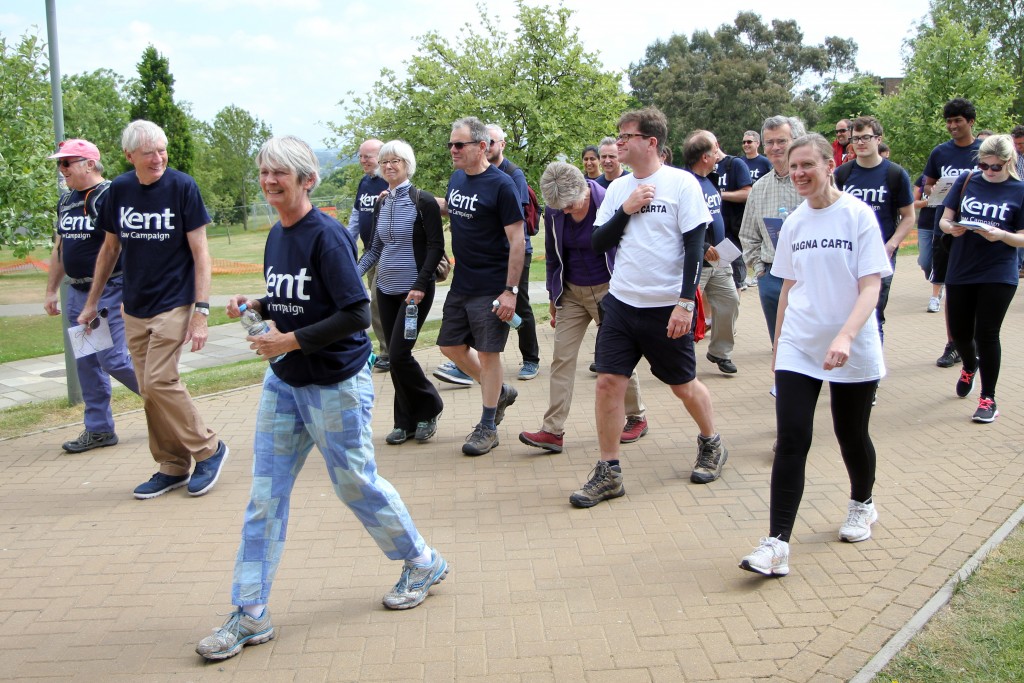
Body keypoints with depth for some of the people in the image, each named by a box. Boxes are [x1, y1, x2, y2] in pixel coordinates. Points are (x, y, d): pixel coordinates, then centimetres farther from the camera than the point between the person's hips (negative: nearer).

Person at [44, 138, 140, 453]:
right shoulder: (67, 201, 13)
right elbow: (59, 249, 20)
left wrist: (130, 295, -23)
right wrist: (51, 290, 20)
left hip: (108, 293, -8)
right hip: (76, 293, 8)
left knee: (113, 360, -9)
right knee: (86, 363, 9)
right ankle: (99, 429, 18)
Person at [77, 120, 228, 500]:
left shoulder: (182, 187, -10)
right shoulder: (119, 190, 2)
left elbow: (200, 252, -10)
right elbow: (110, 248, 14)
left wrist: (201, 310, -15)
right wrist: (93, 302, 18)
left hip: (173, 304, -5)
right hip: (134, 308, 5)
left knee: (159, 382, -13)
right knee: (148, 389, 7)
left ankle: (208, 449, 5)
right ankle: (172, 467, 19)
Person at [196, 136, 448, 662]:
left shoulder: (326, 236, -18)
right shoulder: (277, 235, 8)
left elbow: (356, 313, -22)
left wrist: (290, 340, -22)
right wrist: (255, 305, 0)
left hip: (336, 383, -7)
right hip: (284, 382, 8)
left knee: (355, 482, 7)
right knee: (265, 494, 5)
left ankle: (423, 563, 32)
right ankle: (249, 614, 13)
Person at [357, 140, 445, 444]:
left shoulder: (423, 201, -9)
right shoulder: (381, 203, 10)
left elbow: (436, 246, -11)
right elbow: (375, 248, 15)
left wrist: (420, 285, -18)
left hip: (415, 290, -6)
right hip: (386, 290, 6)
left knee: (399, 354, -11)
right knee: (395, 356, 7)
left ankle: (429, 408, 12)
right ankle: (406, 422, 18)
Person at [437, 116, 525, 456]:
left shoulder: (501, 184, -15)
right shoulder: (456, 179, 7)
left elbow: (517, 240, -16)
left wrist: (511, 290, -20)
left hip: (491, 288, -8)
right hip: (460, 285, 8)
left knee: (487, 352, 0)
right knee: (451, 347, 12)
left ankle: (488, 428, 13)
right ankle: (501, 392, 33)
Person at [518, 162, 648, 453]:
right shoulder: (553, 212, -5)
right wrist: (553, 296, 14)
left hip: (607, 290, -4)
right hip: (571, 292, 4)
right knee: (561, 357, -3)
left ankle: (637, 417, 26)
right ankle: (553, 430, -3)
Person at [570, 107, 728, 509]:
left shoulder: (681, 184, -8)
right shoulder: (618, 189, 8)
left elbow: (695, 246, -11)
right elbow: (598, 243, 6)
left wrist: (686, 302, -17)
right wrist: (625, 211, -9)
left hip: (667, 307, -4)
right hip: (621, 302, 4)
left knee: (683, 384, 10)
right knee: (608, 381, -3)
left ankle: (711, 444, 37)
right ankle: (609, 472, 7)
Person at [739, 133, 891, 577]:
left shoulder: (858, 215, -9)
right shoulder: (794, 223, 6)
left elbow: (871, 286, -15)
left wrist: (845, 336, -29)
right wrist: (778, 342, 16)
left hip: (853, 351, -3)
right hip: (798, 349, 3)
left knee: (851, 435, 13)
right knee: (791, 440, -8)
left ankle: (862, 504, 43)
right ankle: (777, 544, -9)